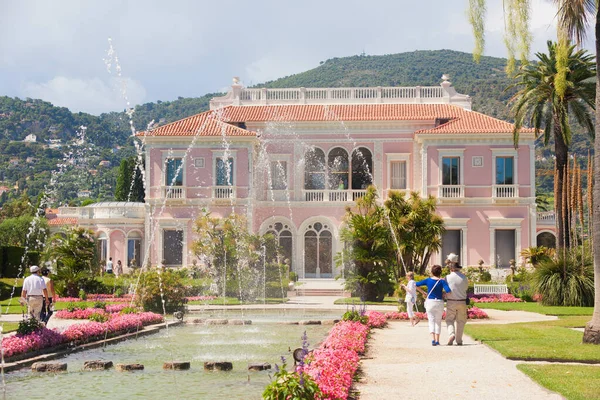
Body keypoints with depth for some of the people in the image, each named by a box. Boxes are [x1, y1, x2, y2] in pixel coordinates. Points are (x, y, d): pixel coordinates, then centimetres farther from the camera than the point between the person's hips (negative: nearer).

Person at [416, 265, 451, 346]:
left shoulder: (428, 280, -2)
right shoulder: (442, 281, -6)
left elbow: (416, 284, 0)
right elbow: (448, 291, -19)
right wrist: (443, 293, 3)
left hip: (430, 302, 0)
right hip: (439, 302, 0)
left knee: (431, 321, 5)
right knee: (438, 322, 12)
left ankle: (433, 339, -14)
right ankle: (437, 341, 12)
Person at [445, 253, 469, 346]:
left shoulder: (448, 277, -8)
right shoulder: (464, 278, -3)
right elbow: (466, 288, 11)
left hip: (451, 302, -2)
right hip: (462, 302, 2)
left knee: (449, 320, 9)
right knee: (460, 321, 12)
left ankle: (451, 334, -16)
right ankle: (459, 340, 13)